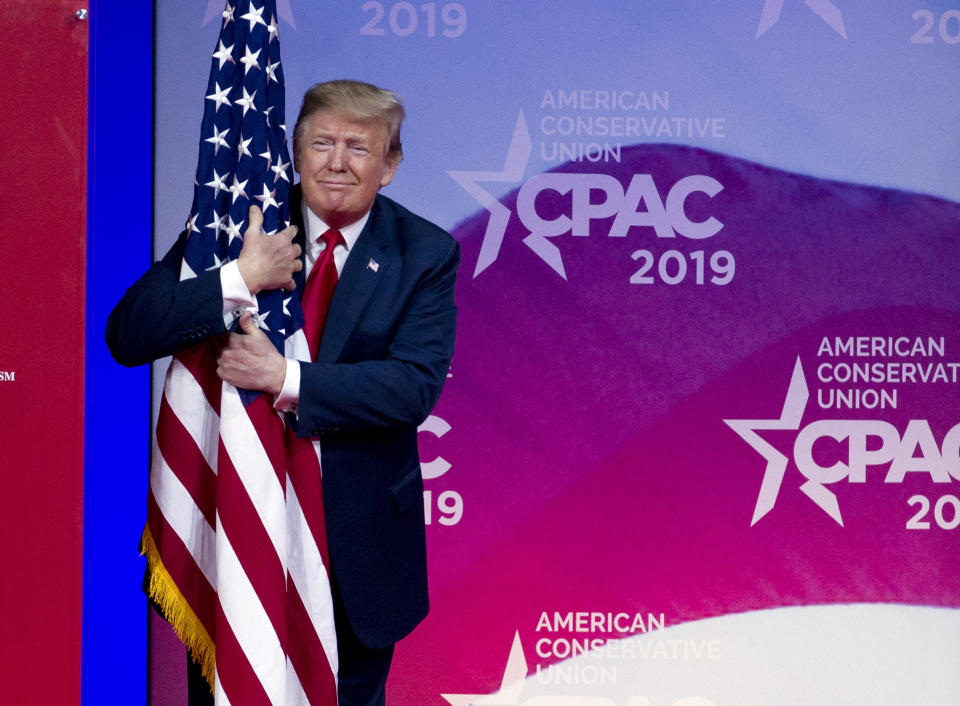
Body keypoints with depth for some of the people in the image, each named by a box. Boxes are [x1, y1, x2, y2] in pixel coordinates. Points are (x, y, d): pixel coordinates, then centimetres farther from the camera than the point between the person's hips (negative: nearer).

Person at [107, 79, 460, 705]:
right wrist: (239, 280, -25)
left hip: (358, 534, 0)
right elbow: (127, 336, -13)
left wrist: (287, 380, -26)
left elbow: (416, 385, -17)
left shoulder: (426, 254, -5)